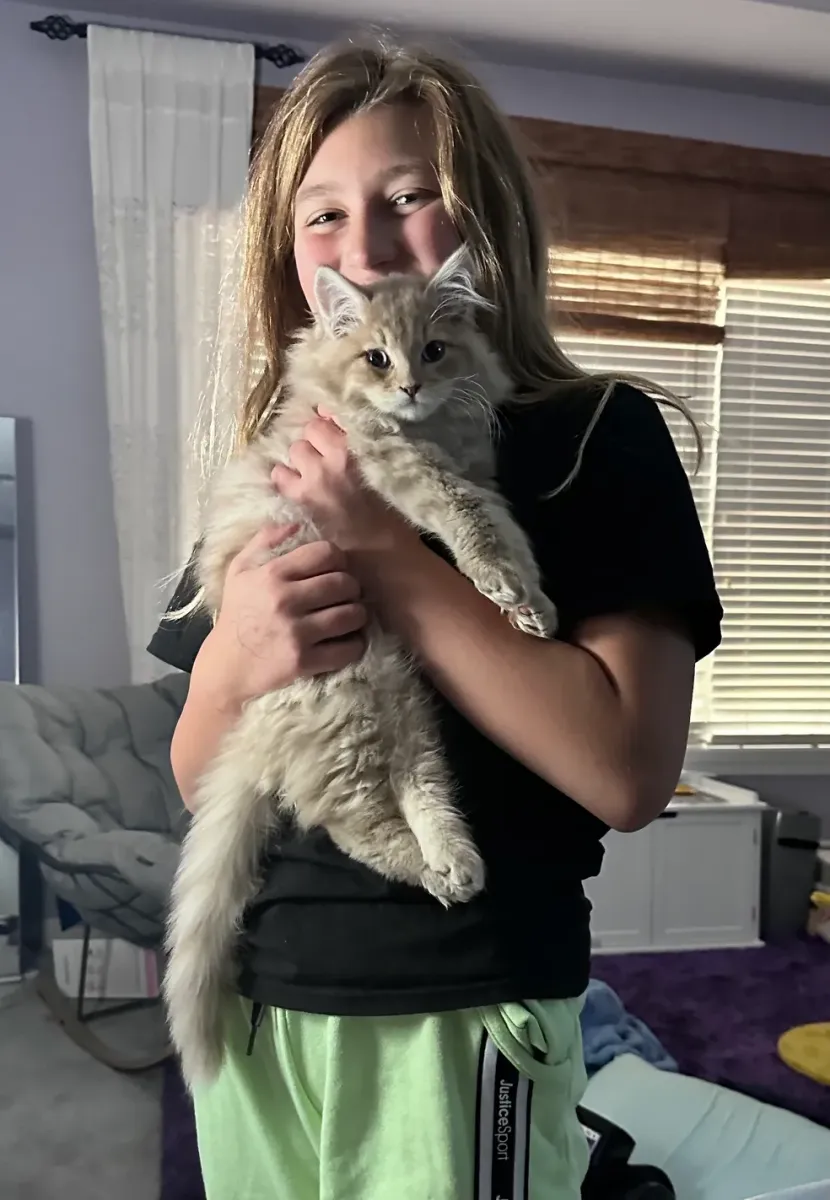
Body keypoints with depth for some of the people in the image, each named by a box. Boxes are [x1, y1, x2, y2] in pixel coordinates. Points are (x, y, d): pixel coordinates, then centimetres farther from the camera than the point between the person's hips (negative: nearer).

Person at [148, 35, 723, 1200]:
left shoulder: (596, 435, -8)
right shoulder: (273, 460, 5)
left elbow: (629, 771, -19)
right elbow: (195, 777, 7)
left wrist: (388, 556, -21)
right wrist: (229, 661, -15)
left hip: (458, 1011, -4)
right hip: (252, 999, 5)